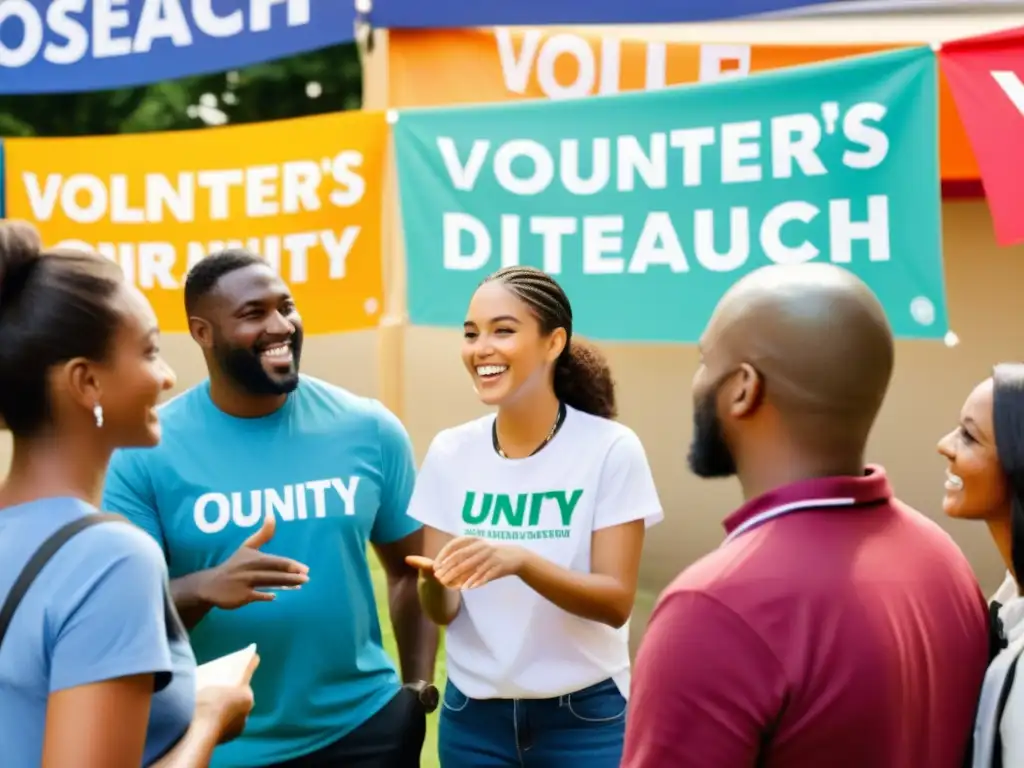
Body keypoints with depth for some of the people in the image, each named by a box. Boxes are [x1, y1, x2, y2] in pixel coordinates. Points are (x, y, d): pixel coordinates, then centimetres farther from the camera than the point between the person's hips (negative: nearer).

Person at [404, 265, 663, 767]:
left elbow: (616, 603, -15)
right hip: (473, 715, 3)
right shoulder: (450, 452, -3)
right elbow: (441, 612, -3)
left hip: (585, 716, -3)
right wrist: (435, 582, -25)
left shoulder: (611, 449, -13)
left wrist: (520, 561, -30)